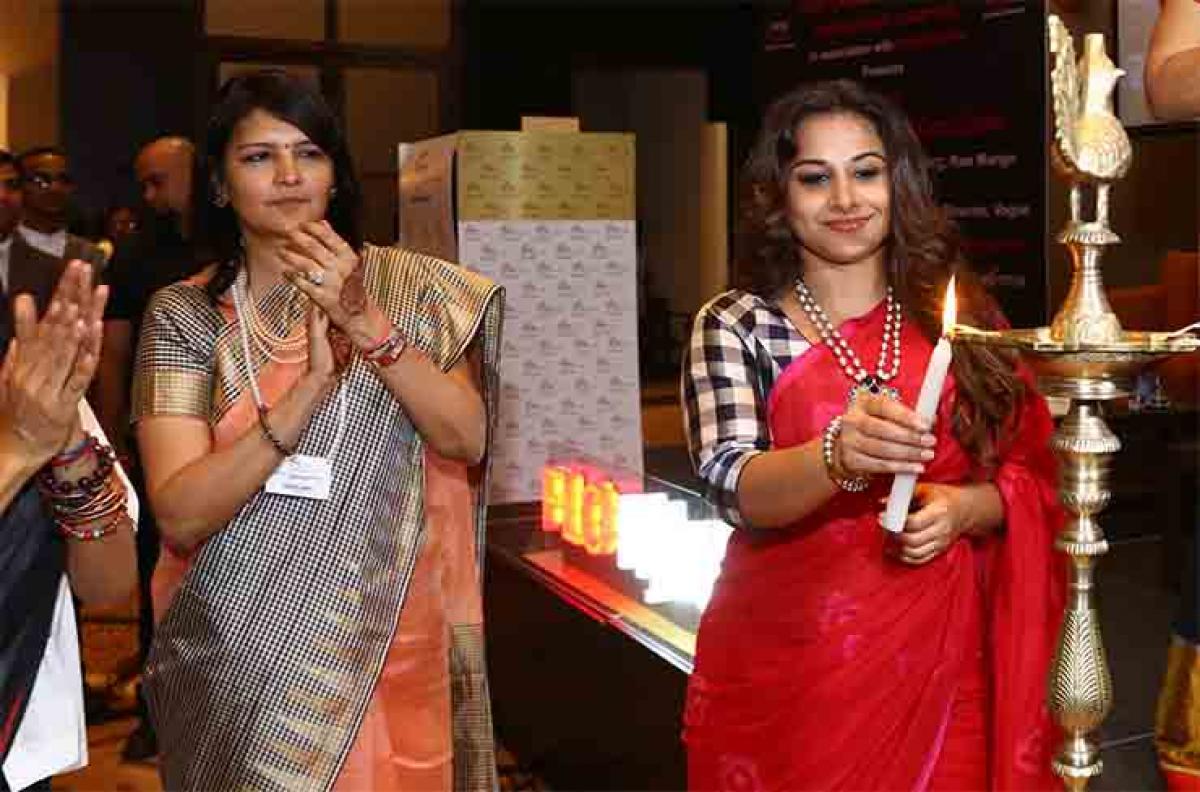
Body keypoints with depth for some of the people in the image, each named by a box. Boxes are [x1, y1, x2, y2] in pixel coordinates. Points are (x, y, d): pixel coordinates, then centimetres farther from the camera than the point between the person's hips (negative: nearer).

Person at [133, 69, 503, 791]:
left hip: (385, 640, 1)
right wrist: (310, 387, -26)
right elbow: (179, 513, -15)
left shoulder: (403, 284, -2)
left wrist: (366, 322, -22)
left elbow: (465, 441, -12)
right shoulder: (184, 313, -4)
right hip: (239, 650, 0)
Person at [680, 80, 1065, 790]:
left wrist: (961, 507, -15)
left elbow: (1031, 474, 6)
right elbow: (735, 487, -17)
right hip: (786, 663, -2)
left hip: (939, 660, 2)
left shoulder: (958, 310, 2)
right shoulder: (735, 325, -5)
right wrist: (838, 455, -36)